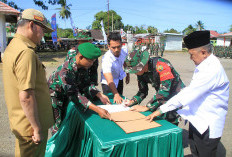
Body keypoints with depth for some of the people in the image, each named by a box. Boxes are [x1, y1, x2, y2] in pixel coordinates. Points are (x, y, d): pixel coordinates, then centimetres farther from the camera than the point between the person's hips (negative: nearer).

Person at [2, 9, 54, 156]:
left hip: (19, 122, 10)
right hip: (30, 126, -10)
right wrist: (37, 129, -21)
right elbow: (26, 96, -28)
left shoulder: (12, 46, 8)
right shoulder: (26, 53, -25)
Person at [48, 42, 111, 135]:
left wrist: (100, 95, -21)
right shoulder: (65, 70, -37)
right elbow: (74, 94, -41)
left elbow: (85, 85, -5)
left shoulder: (82, 67, -14)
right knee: (58, 127, 3)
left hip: (65, 96, 7)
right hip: (54, 96, -6)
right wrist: (97, 109, -47)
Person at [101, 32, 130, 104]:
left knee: (120, 100, 17)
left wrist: (127, 74, 12)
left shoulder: (124, 51, -22)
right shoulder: (106, 59, -40)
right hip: (108, 83, -5)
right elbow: (110, 80, -49)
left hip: (120, 79, 6)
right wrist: (116, 94, -61)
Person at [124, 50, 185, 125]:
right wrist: (133, 101, -16)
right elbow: (143, 91, 3)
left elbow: (165, 91, -33)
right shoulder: (140, 71, -7)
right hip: (163, 97, 6)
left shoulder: (161, 65, -29)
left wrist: (146, 107, -31)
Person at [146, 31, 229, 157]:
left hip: (208, 126, -8)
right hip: (196, 120, 9)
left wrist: (161, 110, -26)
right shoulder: (204, 65, 5)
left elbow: (189, 93, -30)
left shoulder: (213, 69, -26)